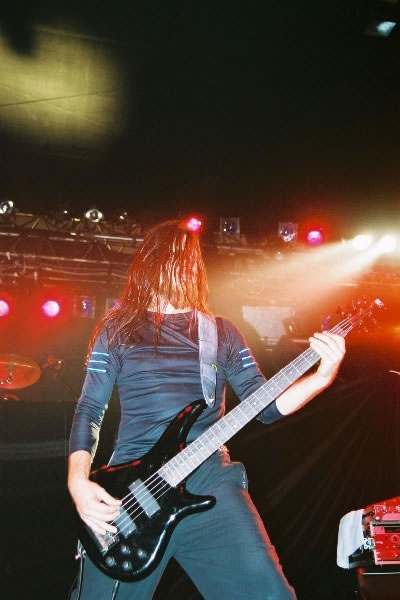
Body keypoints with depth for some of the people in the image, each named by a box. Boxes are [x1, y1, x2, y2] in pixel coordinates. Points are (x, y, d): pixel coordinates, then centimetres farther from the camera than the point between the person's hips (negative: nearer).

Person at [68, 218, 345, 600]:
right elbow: (89, 410, 6)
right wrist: (78, 482, -9)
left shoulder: (221, 333, 13)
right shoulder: (116, 329, 9)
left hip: (208, 476, 1)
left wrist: (322, 377, -7)